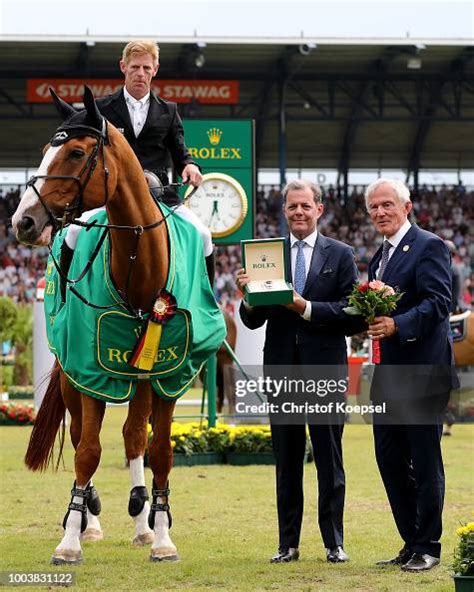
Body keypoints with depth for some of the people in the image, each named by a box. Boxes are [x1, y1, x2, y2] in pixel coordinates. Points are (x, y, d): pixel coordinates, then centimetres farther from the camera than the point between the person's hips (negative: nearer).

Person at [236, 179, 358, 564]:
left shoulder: (340, 255, 3)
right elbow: (253, 322, 6)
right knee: (287, 460, 8)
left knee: (329, 457, 3)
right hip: (281, 368, 2)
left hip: (325, 368, -2)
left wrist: (305, 307, -17)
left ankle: (334, 542, 9)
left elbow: (348, 312, -6)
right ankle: (288, 543, 13)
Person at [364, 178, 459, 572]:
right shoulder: (380, 258, 19)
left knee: (425, 461, -2)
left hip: (422, 373, -9)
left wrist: (396, 326, -28)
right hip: (388, 374, 9)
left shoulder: (428, 247, -8)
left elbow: (438, 302, -17)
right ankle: (411, 543, 19)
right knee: (390, 459, 10)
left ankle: (428, 547, 6)